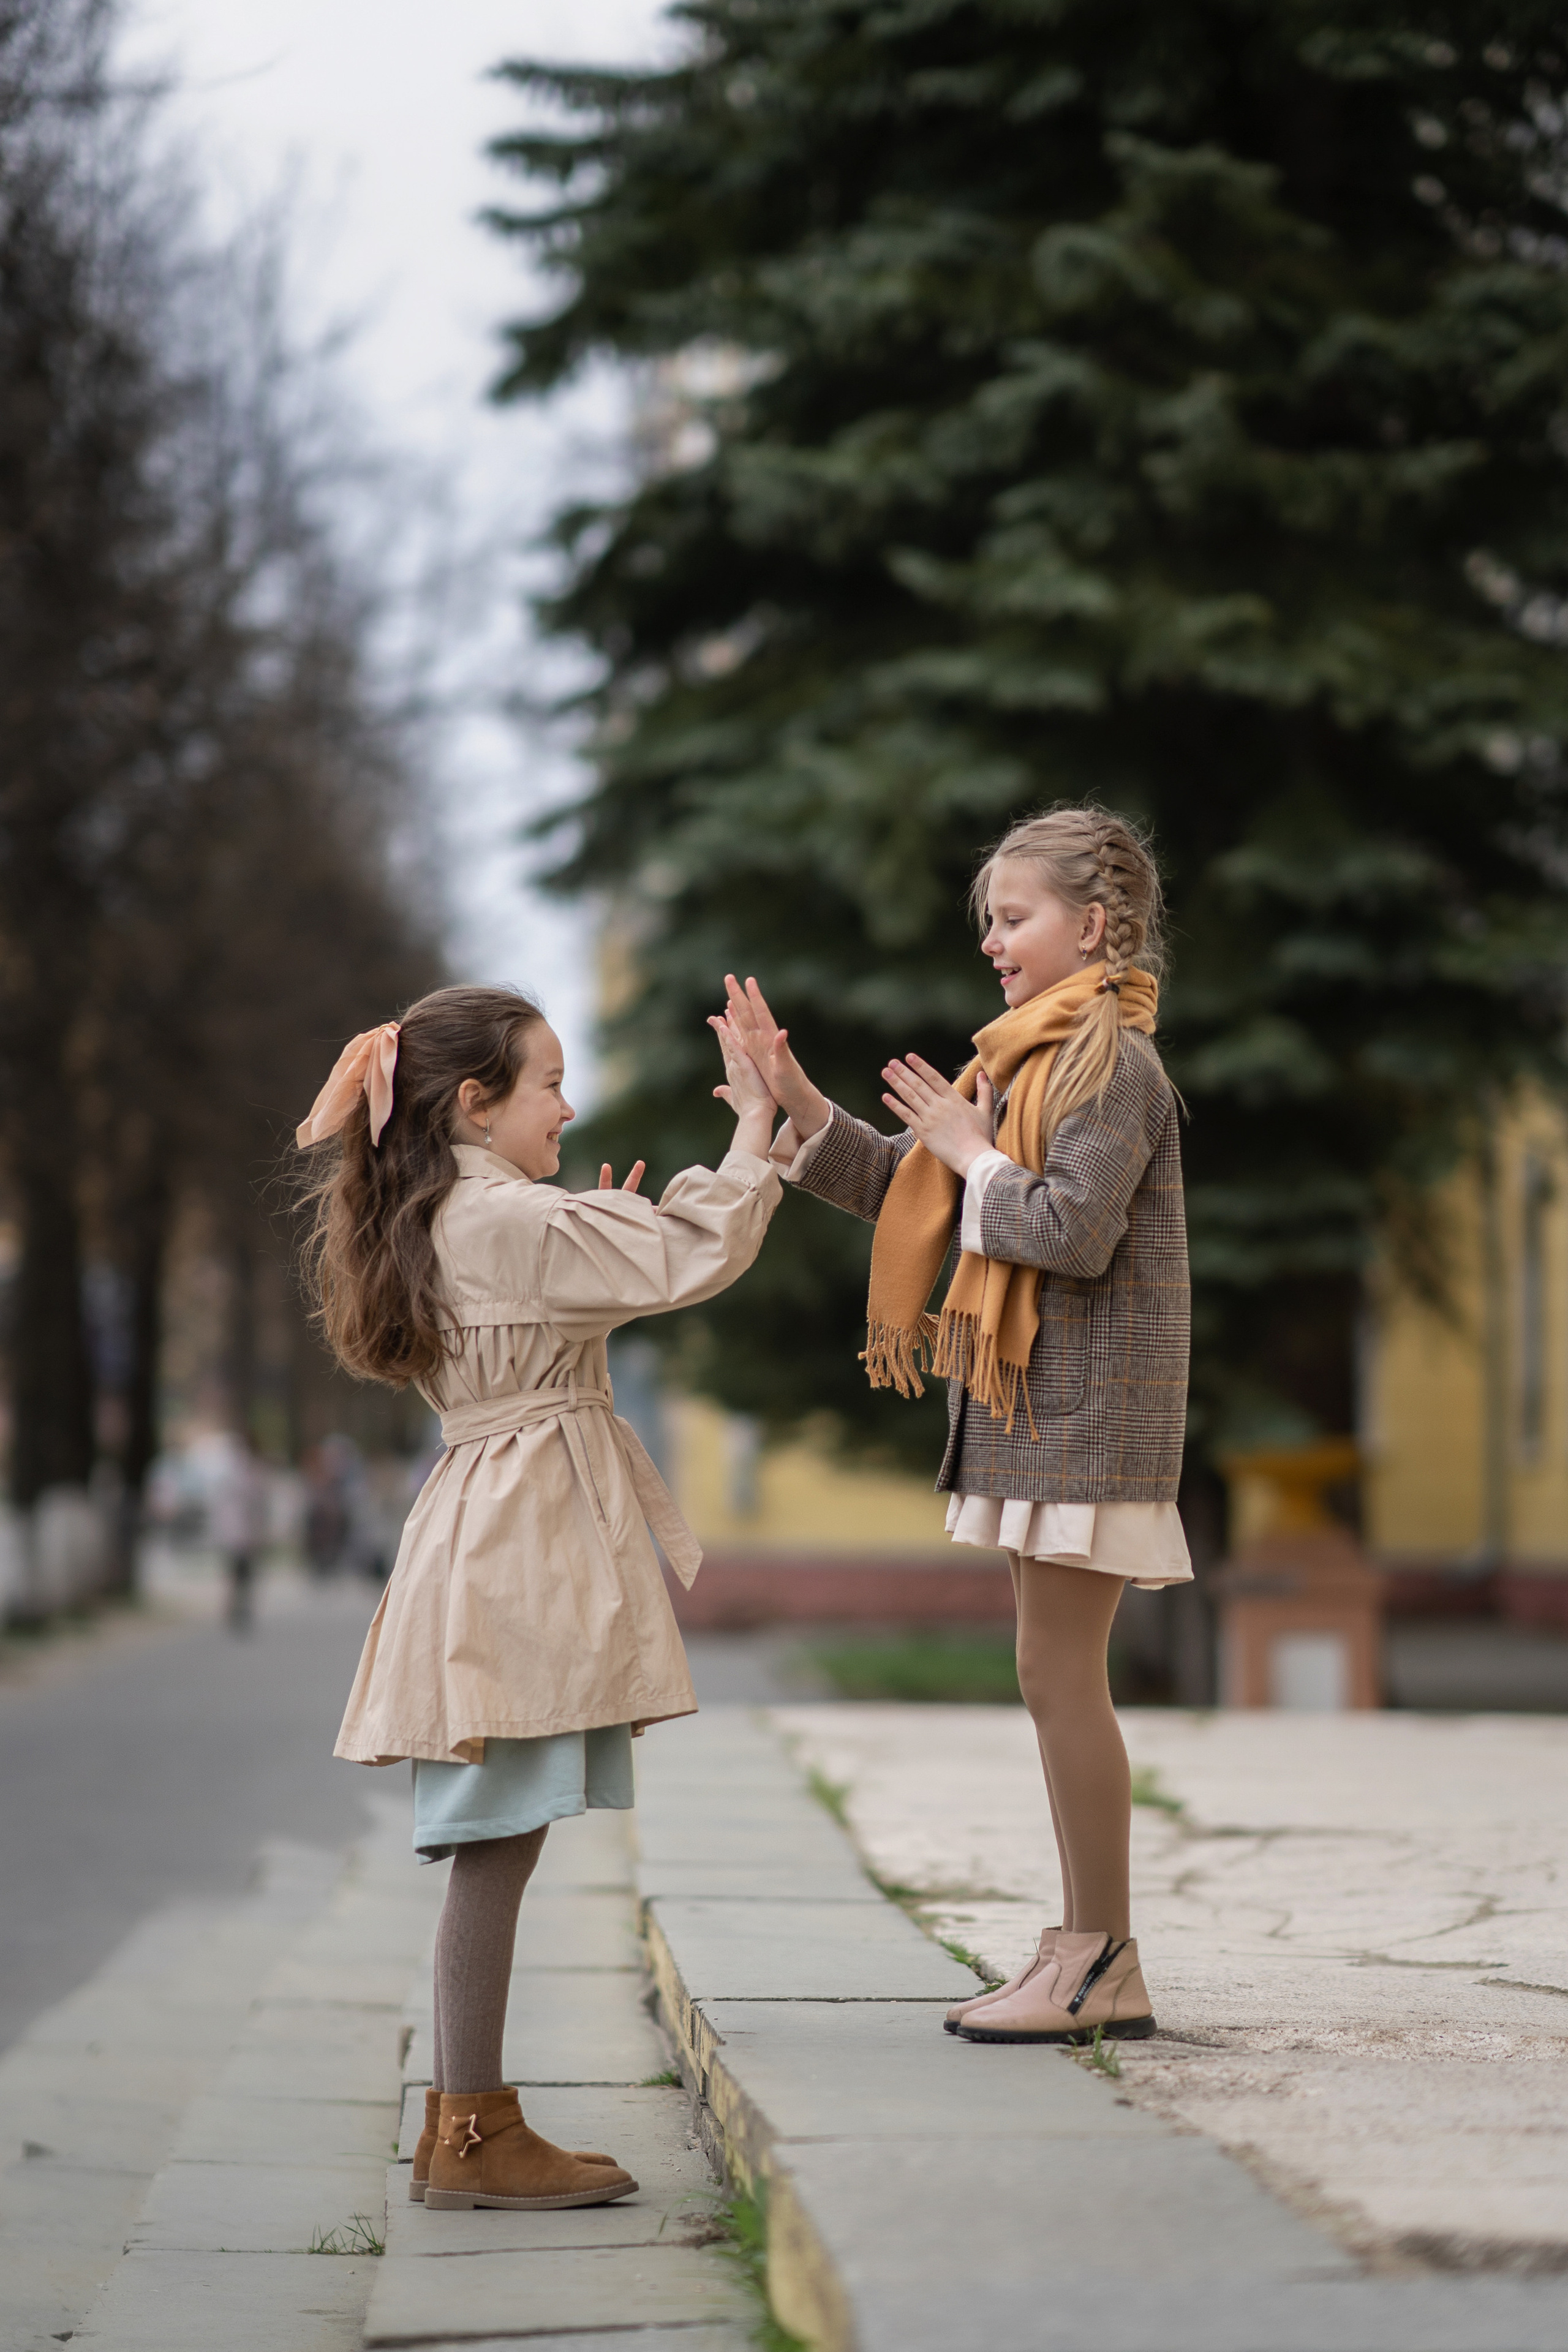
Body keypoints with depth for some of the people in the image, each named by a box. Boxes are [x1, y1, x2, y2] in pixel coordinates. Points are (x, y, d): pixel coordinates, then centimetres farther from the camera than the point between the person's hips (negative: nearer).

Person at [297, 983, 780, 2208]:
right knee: (498, 1844, -7)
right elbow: (696, 1257, -13)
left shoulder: (454, 1223, 17)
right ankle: (474, 2135, -4)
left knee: (496, 1849, 10)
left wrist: (608, 1229, 21)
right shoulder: (511, 1221, -13)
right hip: (521, 1544, -10)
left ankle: (465, 2125, 14)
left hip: (501, 1540, 10)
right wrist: (755, 1126, -4)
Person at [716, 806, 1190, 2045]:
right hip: (1034, 1406, 10)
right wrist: (797, 1104, 5)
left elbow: (1075, 1233, -23)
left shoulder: (1114, 1062, -12)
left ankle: (1105, 1962, -1)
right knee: (1059, 1679, 11)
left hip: (1091, 1408, -10)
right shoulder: (1038, 1060, 18)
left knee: (1061, 1674, -8)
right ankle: (1088, 1949, 18)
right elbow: (907, 1187, 17)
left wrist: (974, 1155, -10)